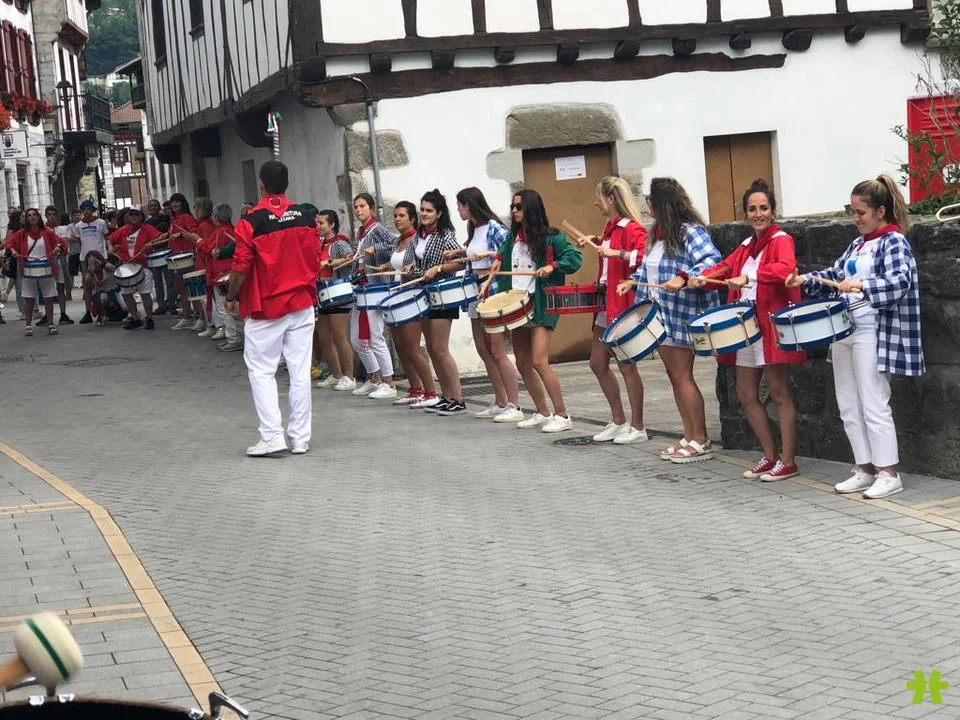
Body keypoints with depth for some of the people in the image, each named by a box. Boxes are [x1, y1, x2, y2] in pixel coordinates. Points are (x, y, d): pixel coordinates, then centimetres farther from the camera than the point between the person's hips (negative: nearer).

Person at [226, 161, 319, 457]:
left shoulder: (251, 222, -13)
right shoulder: (306, 218, 1)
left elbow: (240, 269, -12)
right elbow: (315, 262, 9)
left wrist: (231, 297, 5)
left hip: (265, 309, -4)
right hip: (301, 304, 4)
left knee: (261, 371, 5)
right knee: (300, 371, 6)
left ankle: (272, 436, -3)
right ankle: (300, 438, 10)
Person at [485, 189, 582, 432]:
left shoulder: (550, 237, -7)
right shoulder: (512, 237, 11)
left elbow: (574, 258, -12)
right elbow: (503, 260, 26)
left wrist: (552, 266, -24)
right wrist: (490, 280, 14)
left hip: (541, 305, -7)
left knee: (539, 362, -16)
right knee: (523, 364, 9)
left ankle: (562, 416, -9)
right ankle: (543, 414, 22)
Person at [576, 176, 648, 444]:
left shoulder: (632, 228, -15)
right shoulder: (611, 226, 13)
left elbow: (645, 256, -30)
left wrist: (616, 253, -35)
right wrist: (595, 240, 18)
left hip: (624, 304, -10)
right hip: (606, 303, 10)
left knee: (626, 366, -4)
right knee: (598, 363, 12)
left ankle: (637, 427, 5)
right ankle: (618, 422, 21)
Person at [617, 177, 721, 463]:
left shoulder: (690, 232, -15)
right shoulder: (659, 233, 14)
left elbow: (712, 261, -27)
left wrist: (683, 277, -37)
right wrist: (633, 280, 12)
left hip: (682, 314, -9)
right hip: (660, 315, 9)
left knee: (681, 375, -7)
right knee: (674, 375, 10)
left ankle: (701, 442, -1)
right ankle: (689, 437, 15)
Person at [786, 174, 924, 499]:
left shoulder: (894, 242, -9)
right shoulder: (858, 244, 16)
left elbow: (900, 281, -23)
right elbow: (836, 273, 25)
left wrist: (861, 285, -36)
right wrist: (806, 280, 8)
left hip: (872, 334, -9)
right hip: (844, 331, 9)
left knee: (874, 406, -8)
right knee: (849, 407, 9)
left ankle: (889, 474, -2)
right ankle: (865, 470, 16)